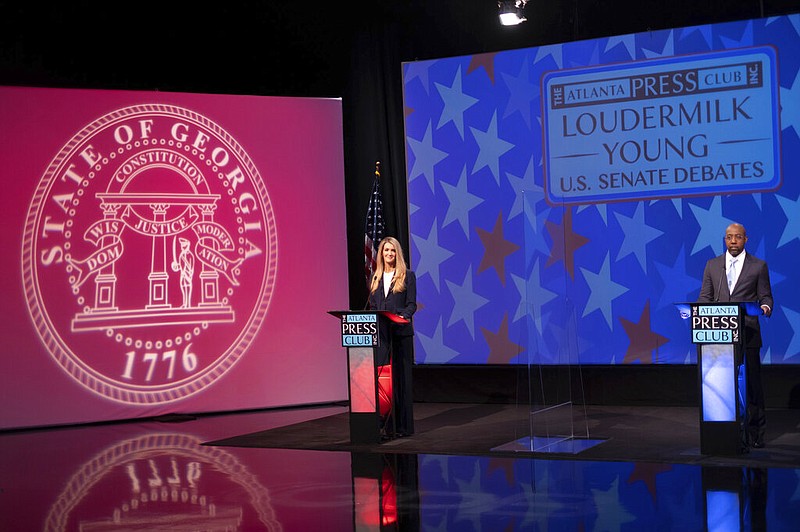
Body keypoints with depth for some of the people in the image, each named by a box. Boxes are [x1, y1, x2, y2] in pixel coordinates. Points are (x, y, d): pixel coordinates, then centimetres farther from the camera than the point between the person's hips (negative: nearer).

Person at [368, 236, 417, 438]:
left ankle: (404, 425, 2)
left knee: (401, 376, -1)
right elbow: (372, 305, 17)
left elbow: (411, 304, -1)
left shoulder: (407, 276, 4)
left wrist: (403, 315, -20)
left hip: (401, 332, -4)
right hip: (380, 332, 4)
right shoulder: (375, 278, 16)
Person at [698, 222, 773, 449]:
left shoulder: (758, 266, 6)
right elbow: (705, 296, 11)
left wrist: (766, 307, -17)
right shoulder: (712, 265, 12)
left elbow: (765, 296, 6)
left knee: (752, 384, -1)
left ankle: (754, 434, 7)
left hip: (747, 334, -2)